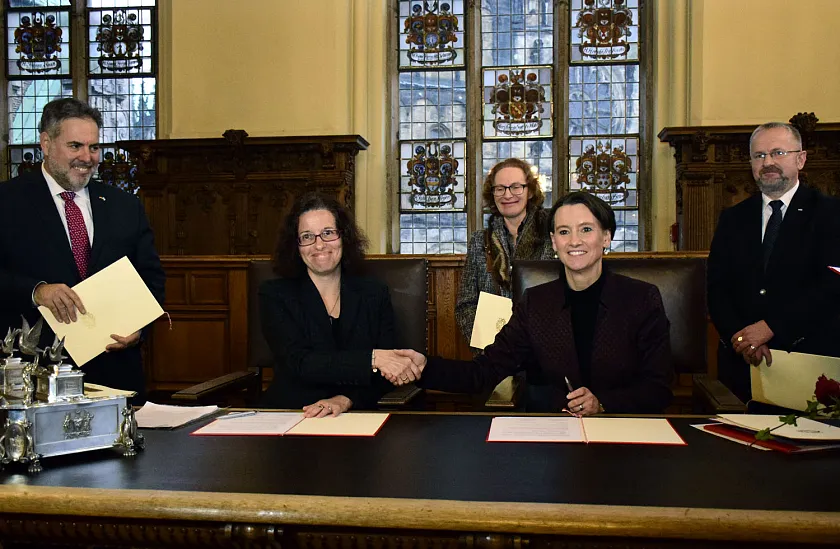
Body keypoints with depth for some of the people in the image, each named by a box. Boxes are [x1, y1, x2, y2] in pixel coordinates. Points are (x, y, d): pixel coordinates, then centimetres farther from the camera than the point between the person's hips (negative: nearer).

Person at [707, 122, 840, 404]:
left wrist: (769, 327, -17)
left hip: (809, 356, -3)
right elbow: (716, 288, 4)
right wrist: (740, 337, -13)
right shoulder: (732, 219, 11)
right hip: (740, 360, 3)